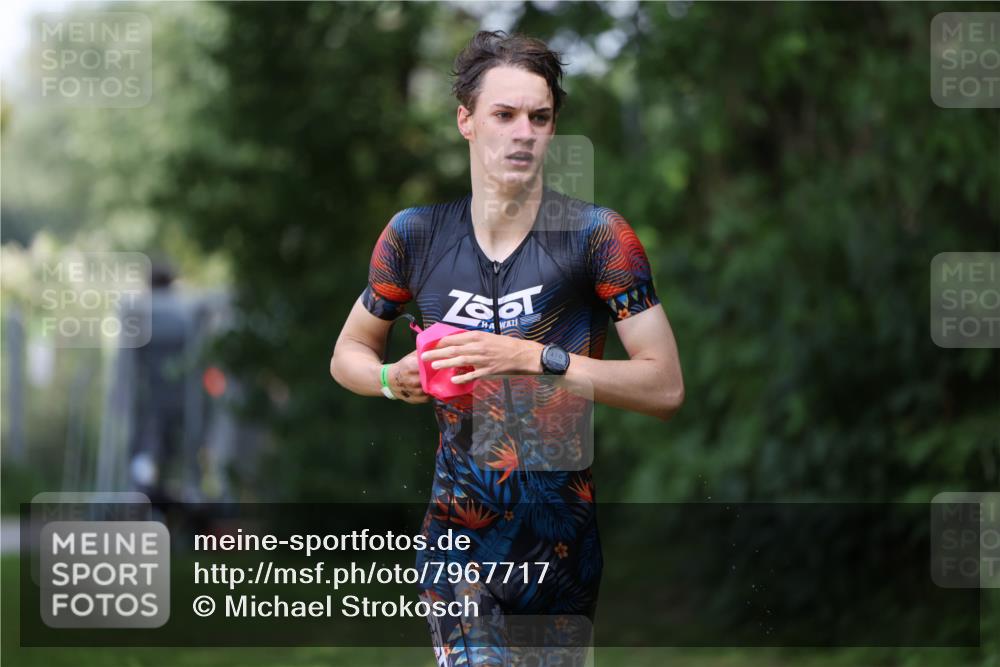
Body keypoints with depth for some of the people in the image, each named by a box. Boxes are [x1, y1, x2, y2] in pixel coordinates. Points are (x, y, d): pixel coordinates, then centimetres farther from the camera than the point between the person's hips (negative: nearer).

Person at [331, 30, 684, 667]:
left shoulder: (595, 234, -7)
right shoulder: (415, 233, 2)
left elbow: (666, 387, -11)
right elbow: (349, 352, 17)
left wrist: (534, 358, -19)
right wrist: (394, 378, -6)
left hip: (564, 535, -1)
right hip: (458, 532, 1)